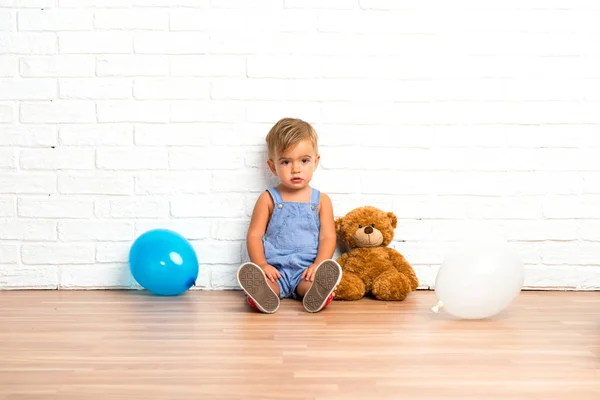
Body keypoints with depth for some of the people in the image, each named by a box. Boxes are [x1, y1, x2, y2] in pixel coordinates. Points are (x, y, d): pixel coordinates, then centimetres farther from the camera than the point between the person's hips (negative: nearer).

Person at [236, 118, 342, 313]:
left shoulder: (321, 200, 12)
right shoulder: (268, 199, 10)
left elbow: (328, 237, 5)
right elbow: (254, 235, 5)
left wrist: (318, 265, -14)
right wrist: (261, 264, -13)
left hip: (306, 270, 1)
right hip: (275, 269, 0)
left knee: (327, 275, -33)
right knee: (251, 275, -33)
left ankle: (318, 293, -61)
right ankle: (262, 295, -62)